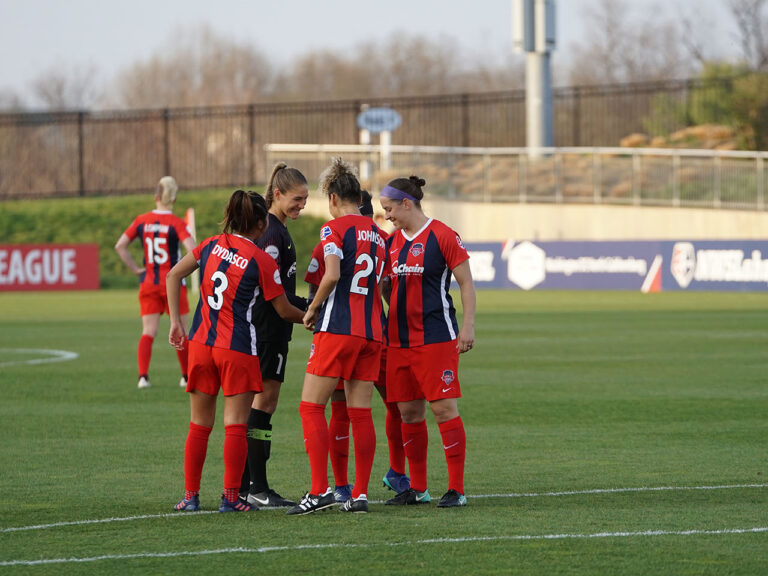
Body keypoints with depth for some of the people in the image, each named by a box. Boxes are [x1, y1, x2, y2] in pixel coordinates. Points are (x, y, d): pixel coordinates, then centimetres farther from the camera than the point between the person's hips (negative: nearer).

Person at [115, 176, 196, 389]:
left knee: (148, 332, 2)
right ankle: (187, 376, 17)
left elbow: (120, 246, 1)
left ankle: (143, 376, -12)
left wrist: (135, 268, 4)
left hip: (148, 283, 3)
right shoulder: (176, 224, -10)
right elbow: (192, 249, -22)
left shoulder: (141, 221, 2)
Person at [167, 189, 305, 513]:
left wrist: (176, 322, 10)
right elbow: (284, 310, 0)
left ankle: (190, 495, 12)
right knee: (235, 426, 0)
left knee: (199, 426, 11)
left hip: (201, 344, 5)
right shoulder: (262, 261, -8)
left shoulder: (211, 245, 5)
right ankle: (230, 497, -3)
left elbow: (173, 276, 8)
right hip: (238, 350, -5)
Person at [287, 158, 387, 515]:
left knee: (311, 406, -2)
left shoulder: (335, 229, -5)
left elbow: (333, 275, -18)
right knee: (361, 412, 7)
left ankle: (320, 490, -12)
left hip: (337, 329, -7)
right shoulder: (376, 234, 16)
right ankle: (360, 494, 5)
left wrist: (312, 310, -4)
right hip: (372, 330, 7)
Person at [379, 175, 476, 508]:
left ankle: (456, 489, -5)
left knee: (443, 407, -8)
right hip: (400, 340, 7)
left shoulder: (442, 236, -6)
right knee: (409, 412, 7)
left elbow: (466, 283, -4)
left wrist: (468, 327, -10)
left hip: (437, 339, -7)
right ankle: (417, 488, 15)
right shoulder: (392, 241, 13)